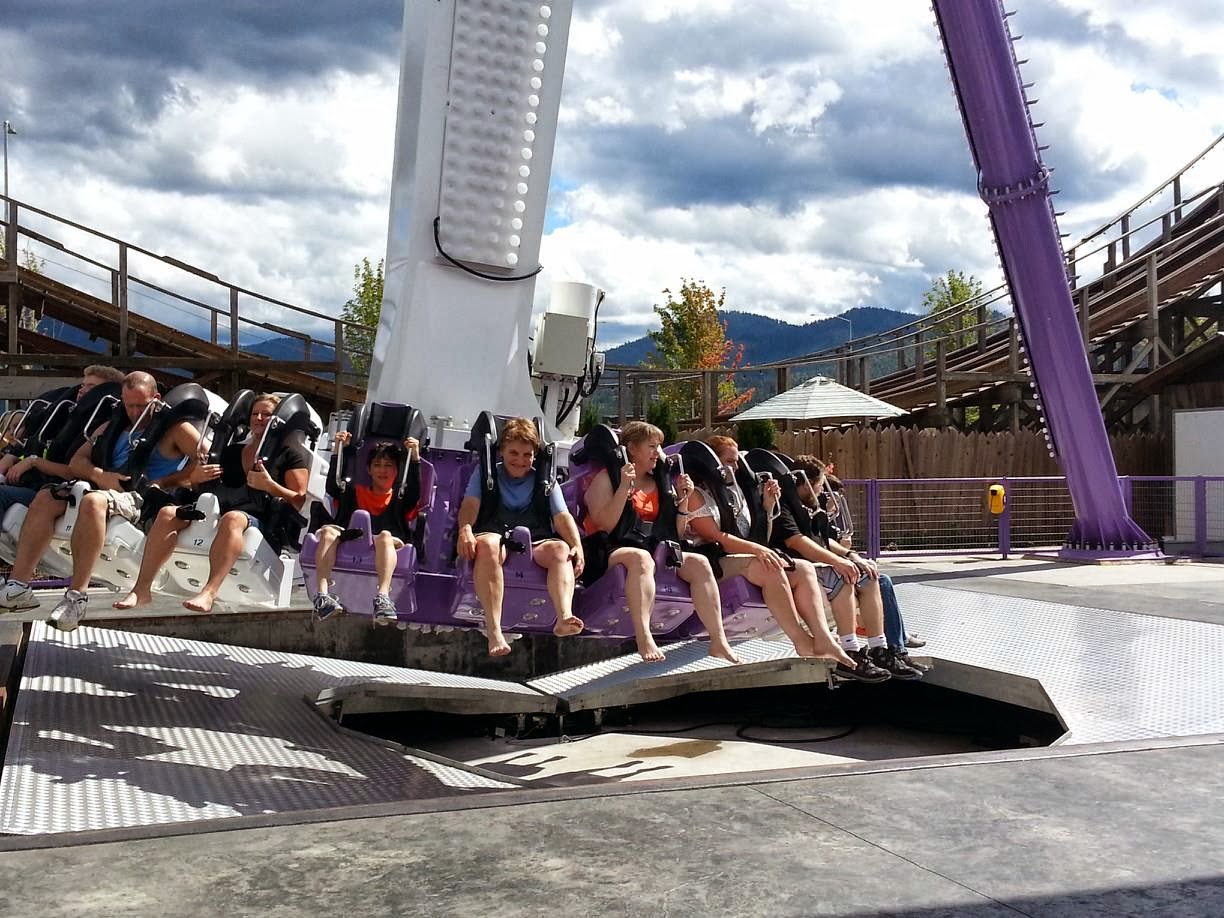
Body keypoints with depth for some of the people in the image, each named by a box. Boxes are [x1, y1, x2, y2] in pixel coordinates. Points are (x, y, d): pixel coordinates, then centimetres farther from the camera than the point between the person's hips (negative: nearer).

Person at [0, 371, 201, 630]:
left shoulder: (174, 428, 6)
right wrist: (99, 475, -4)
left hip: (145, 499, -8)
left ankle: (77, 596, -39)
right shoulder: (112, 427, 26)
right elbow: (76, 462, 19)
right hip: (108, 489, 8)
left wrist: (165, 482, -12)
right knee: (45, 498, -10)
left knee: (93, 501, -36)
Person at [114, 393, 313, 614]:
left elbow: (299, 501, 2)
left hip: (259, 520, -6)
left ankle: (209, 593, -53)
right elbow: (189, 485, 32)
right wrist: (196, 477, 8)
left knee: (232, 518, -40)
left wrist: (269, 485, -12)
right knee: (168, 513, -20)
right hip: (213, 513, 6)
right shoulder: (231, 451, 28)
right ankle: (141, 589, -27)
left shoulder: (291, 453, 12)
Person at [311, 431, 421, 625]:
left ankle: (383, 597, -53)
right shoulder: (355, 493, 30)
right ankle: (322, 596, -41)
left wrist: (415, 456, -8)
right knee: (328, 530, -27)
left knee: (385, 536, -35)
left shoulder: (401, 499, 25)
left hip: (385, 550, -2)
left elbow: (415, 491, 4)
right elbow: (333, 486, 13)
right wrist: (337, 450, 4)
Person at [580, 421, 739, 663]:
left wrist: (682, 499, 5)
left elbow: (675, 531, 18)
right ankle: (644, 639, -49)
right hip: (612, 552, -6)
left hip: (656, 548, 6)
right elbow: (605, 525, -13)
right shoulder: (606, 478, 1)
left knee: (699, 562, -18)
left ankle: (718, 642, -23)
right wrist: (625, 487, -18)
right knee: (640, 557, -39)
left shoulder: (658, 483, 18)